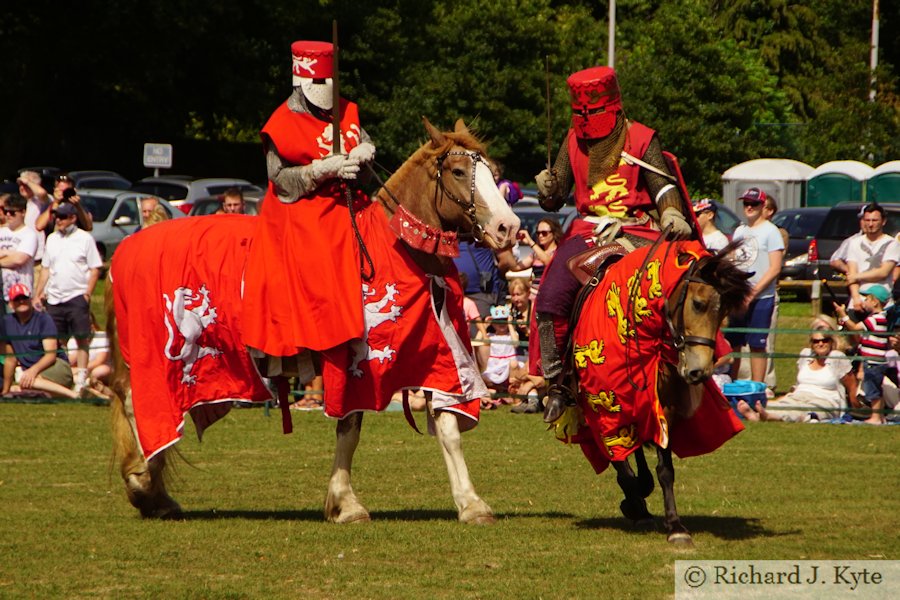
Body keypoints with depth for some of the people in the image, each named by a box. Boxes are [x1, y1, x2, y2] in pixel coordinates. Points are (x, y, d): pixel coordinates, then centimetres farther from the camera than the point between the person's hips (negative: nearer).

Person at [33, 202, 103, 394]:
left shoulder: (85, 239, -1)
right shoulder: (52, 239, 13)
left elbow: (95, 269, -3)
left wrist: (87, 294, -11)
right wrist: (38, 294, 12)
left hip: (77, 297, -5)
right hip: (54, 298, 5)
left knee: (82, 339, -5)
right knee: (58, 341, 5)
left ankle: (81, 378, -3)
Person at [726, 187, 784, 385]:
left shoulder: (770, 231, -5)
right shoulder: (739, 231, 15)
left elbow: (775, 268, -11)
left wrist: (753, 292, -17)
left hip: (761, 298, -6)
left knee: (757, 345, -3)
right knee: (732, 343, 8)